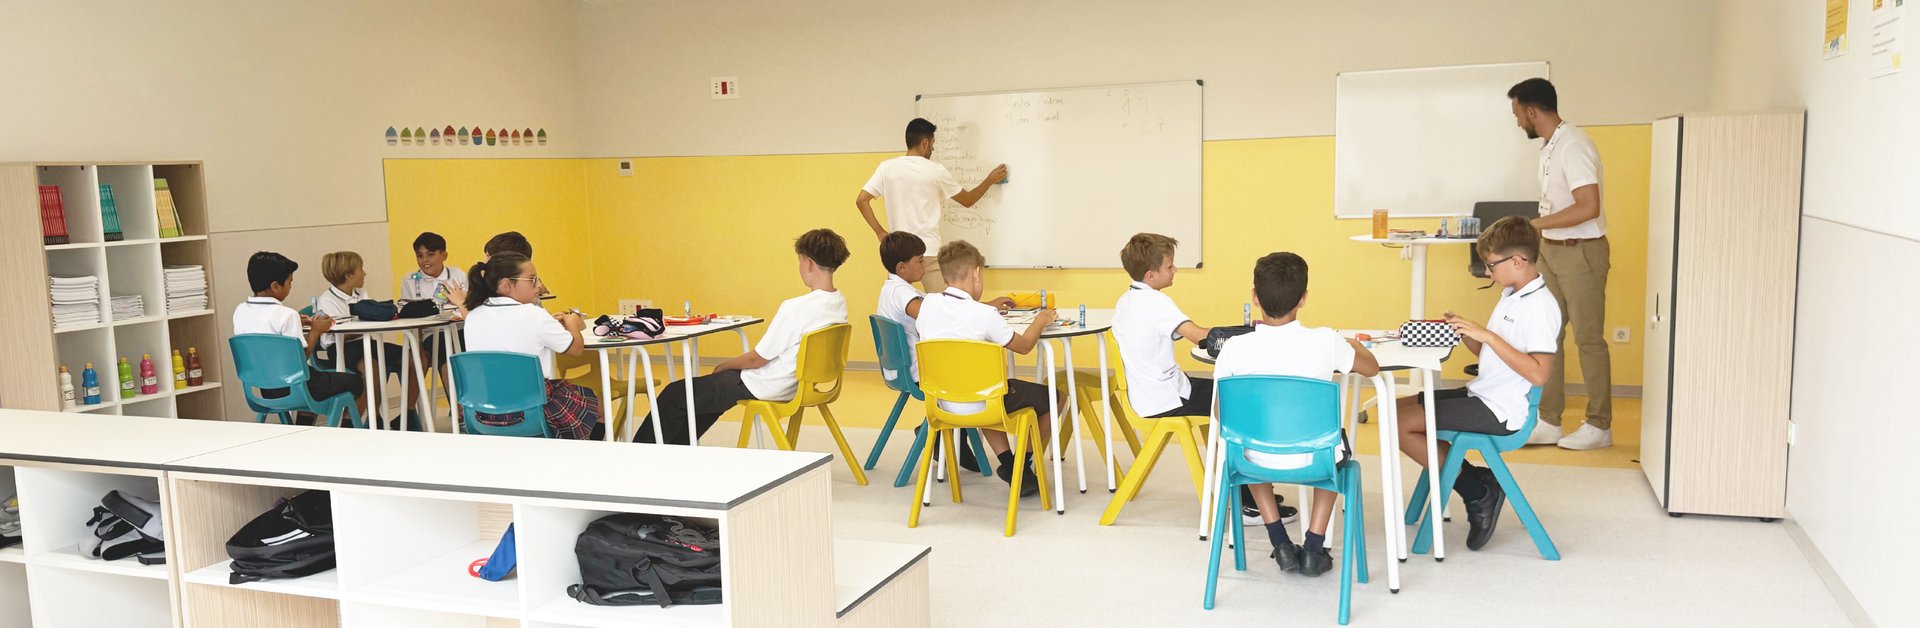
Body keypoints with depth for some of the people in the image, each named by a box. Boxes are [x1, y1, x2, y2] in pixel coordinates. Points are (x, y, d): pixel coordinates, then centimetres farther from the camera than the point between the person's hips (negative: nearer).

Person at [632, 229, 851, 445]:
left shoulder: (796, 308, -28)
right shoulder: (839, 303, -3)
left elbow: (756, 359, -19)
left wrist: (723, 366, 1)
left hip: (764, 388, -9)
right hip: (794, 384, 9)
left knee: (675, 395, 6)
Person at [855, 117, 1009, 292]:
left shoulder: (887, 167, 2)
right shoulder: (936, 171, -4)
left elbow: (861, 200, -3)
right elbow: (967, 200, 9)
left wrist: (880, 232, 4)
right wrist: (990, 180, 23)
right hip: (928, 251, -4)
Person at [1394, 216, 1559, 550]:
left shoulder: (1540, 305, -17)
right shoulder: (1512, 295, 13)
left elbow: (1538, 374, -26)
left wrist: (1487, 335, -26)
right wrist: (1465, 333, 0)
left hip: (1501, 410, -10)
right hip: (1483, 394, 10)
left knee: (1402, 426, -15)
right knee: (1397, 408, 8)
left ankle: (1478, 492, 1)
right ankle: (1478, 485, 8)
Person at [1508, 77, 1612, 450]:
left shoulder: (1573, 146, -19)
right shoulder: (1548, 147, 10)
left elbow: (1589, 207, -26)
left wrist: (1535, 224, -21)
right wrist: (1539, 236, 16)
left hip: (1580, 252, -9)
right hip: (1550, 251, 9)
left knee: (1588, 339, 0)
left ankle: (1600, 426, 12)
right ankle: (1548, 422, 16)